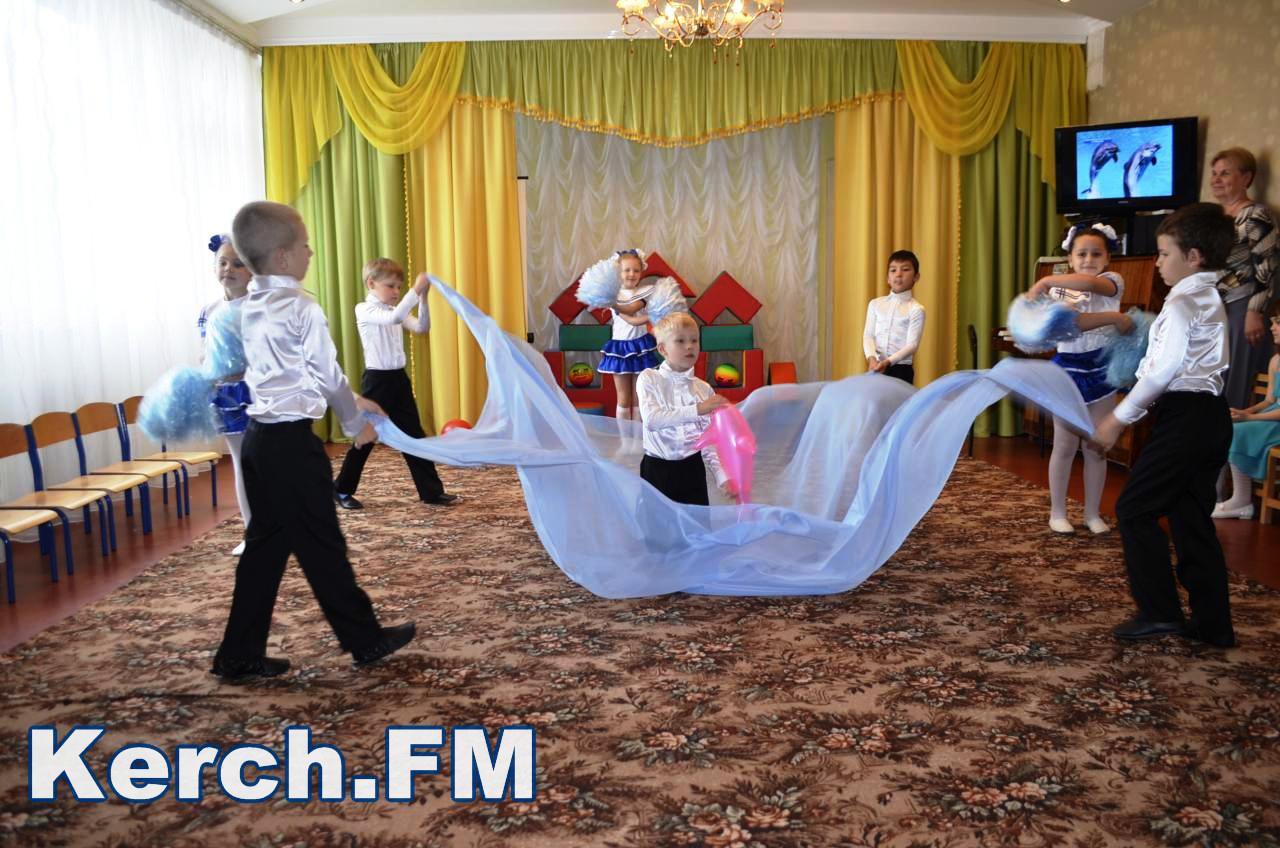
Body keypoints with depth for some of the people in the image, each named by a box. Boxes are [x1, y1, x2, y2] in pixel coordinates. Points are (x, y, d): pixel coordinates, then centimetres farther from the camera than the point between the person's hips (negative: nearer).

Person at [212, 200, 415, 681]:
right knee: (321, 547, 2)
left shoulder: (252, 310, 11)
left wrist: (352, 401, 24)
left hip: (259, 438, 8)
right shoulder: (302, 309, -15)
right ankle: (366, 640, 17)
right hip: (292, 443, -8)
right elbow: (329, 377, -10)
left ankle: (240, 655, 19)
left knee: (265, 546, 14)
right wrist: (355, 423, 6)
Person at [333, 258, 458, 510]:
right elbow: (393, 318, -29)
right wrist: (415, 291, -32)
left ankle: (431, 491, 12)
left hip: (399, 379, 7)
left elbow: (421, 327, -1)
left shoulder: (394, 311, 12)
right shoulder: (364, 310, -10)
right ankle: (342, 489, 19)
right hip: (377, 380, -7)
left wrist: (423, 297, -13)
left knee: (414, 435, 7)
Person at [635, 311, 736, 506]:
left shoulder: (704, 389, 2)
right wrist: (697, 410, -31)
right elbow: (651, 419, -22)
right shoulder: (649, 379, -5)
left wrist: (722, 476, -15)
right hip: (658, 469, -2)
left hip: (692, 468, 3)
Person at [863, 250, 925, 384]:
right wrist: (872, 358, -16)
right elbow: (868, 336, 3)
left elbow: (912, 345, -10)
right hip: (876, 367, 3)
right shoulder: (875, 304, 9)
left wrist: (888, 361, -21)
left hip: (901, 369, -3)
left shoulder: (916, 309, -4)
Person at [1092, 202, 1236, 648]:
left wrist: (1120, 418, -13)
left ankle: (1159, 611, 2)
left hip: (1184, 416, -10)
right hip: (1212, 415, 10)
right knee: (1192, 518, 13)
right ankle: (1213, 623, 17)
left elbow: (1163, 370, -18)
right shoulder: (1210, 301, 17)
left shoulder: (1182, 303, -13)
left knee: (1135, 510, -1)